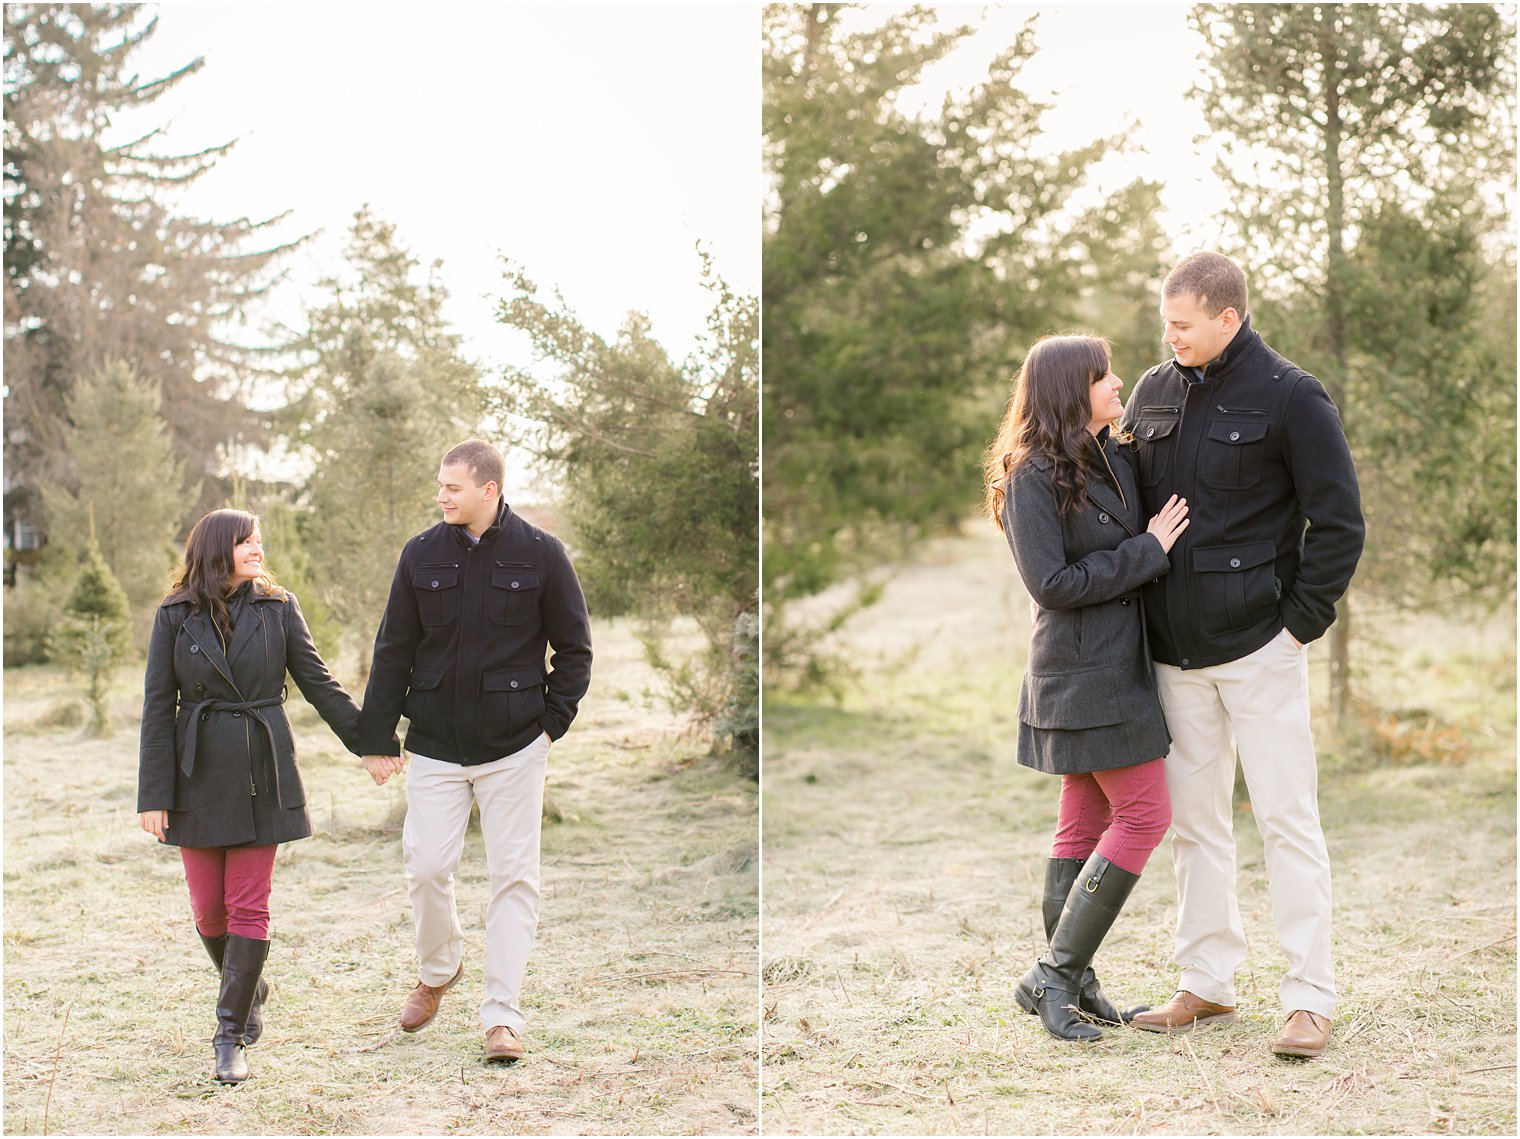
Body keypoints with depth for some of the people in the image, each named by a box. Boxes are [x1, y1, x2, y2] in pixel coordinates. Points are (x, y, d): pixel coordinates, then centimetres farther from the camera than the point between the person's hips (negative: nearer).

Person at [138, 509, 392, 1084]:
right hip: (198, 773, 0)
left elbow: (318, 683, 5)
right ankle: (251, 991, 33)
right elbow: (157, 707, 0)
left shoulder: (278, 608, 2)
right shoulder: (175, 616, 0)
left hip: (262, 774, 0)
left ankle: (231, 1036, 3)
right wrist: (153, 794, -5)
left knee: (248, 906, -3)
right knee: (208, 909, 5)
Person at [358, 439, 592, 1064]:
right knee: (426, 866, 1)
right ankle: (437, 971, 29)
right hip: (435, 744, 2)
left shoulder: (541, 554, -4)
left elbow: (575, 648, 4)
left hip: (514, 747, -2)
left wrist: (551, 721, -3)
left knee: (514, 875, 0)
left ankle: (502, 1013, 7)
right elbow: (393, 650, 7)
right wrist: (377, 737, 6)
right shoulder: (422, 554, 2)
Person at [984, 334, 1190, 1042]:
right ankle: (1052, 976, -3)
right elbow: (1052, 585, -19)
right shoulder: (1034, 477, -14)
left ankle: (1069, 980, 17)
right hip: (1082, 672, -8)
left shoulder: (1118, 458, 10)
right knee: (1144, 814, -8)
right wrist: (1147, 551, -16)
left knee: (1086, 818, 10)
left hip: (1117, 665, 8)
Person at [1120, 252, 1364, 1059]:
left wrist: (1300, 623, -9)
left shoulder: (1291, 398, -7)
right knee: (1193, 821, 11)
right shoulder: (1154, 392, 9)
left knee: (1286, 819, -3)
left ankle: (1310, 999, 2)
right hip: (1176, 651, 6)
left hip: (1259, 646, -6)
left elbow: (1339, 523, -6)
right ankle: (1207, 985, 21)